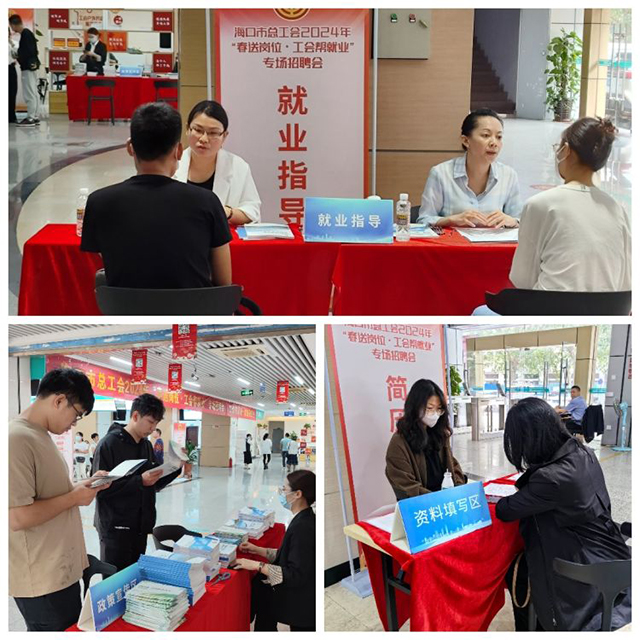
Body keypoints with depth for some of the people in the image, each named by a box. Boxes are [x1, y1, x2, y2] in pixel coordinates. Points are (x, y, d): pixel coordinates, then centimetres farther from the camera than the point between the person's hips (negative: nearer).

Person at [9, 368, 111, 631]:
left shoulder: (41, 435, 10)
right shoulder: (17, 440, -22)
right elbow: (17, 518, -26)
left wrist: (81, 486, 8)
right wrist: (74, 497, -16)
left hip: (62, 569, 10)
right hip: (42, 581, -10)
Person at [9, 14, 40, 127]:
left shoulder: (25, 34, -16)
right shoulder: (28, 33, 12)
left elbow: (29, 51, -22)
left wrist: (19, 58, -11)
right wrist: (19, 55, 15)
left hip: (28, 67, -10)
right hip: (31, 66, 10)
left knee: (29, 94, -7)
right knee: (33, 93, 12)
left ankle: (30, 118, -5)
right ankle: (34, 117, 17)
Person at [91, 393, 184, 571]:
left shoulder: (147, 445, 11)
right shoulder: (109, 444, -12)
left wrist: (176, 468, -1)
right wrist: (139, 481, -25)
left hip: (140, 527, 7)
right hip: (116, 528, -7)